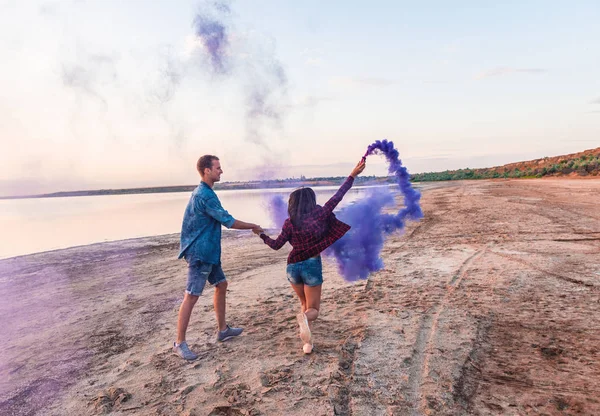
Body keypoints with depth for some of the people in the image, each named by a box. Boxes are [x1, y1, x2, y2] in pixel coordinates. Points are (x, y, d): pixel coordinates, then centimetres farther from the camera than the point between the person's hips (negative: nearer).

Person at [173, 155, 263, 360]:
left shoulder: (202, 192, 12)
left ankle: (222, 330, 29)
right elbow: (229, 221, -18)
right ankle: (179, 343, 5)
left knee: (221, 285, 17)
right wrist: (254, 226, -5)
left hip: (209, 251, 11)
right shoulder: (205, 195, -19)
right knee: (191, 296, -5)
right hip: (200, 253, -11)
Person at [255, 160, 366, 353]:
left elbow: (276, 245, 0)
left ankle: (307, 341, 14)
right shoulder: (319, 215, -10)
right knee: (312, 309, 7)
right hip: (312, 266, -3)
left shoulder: (290, 223, -5)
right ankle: (305, 317, -30)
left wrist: (262, 235, 19)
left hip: (293, 266, 3)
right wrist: (353, 175, -2)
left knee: (305, 304, 25)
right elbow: (337, 197, -8)